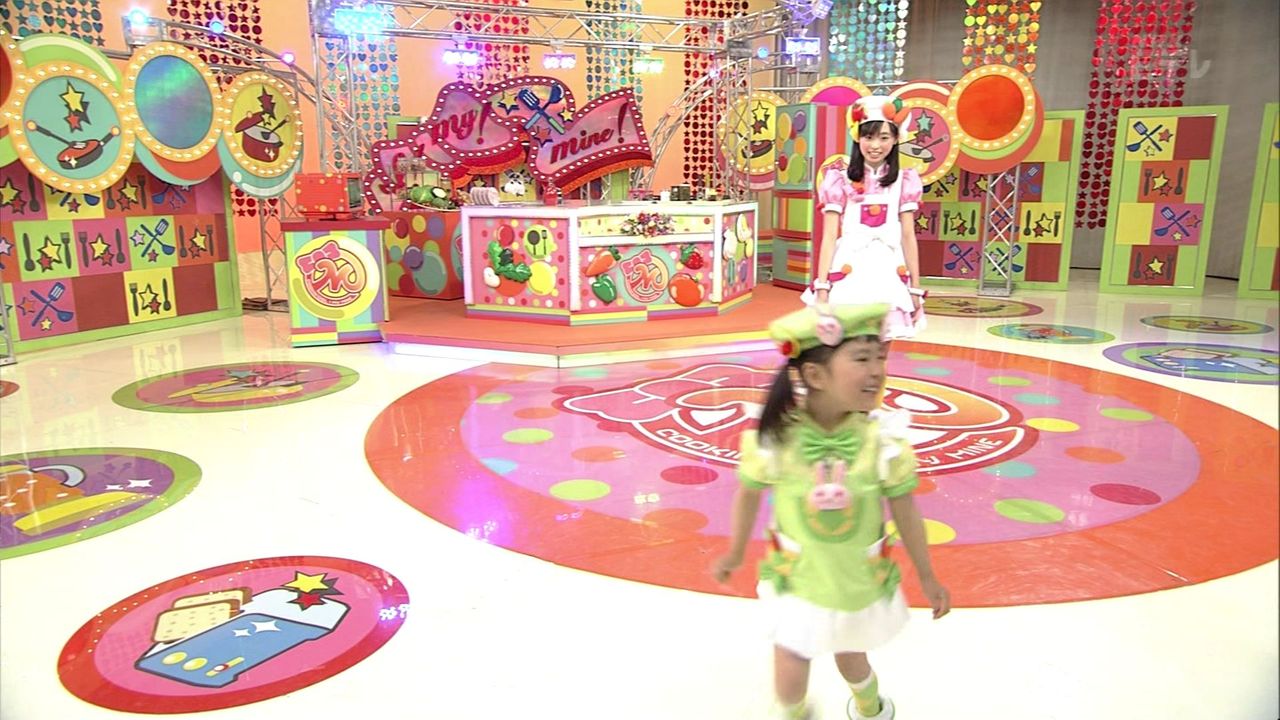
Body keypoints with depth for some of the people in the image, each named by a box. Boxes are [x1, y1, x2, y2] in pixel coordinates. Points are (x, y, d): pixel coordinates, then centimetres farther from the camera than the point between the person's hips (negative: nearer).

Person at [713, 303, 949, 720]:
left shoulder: (884, 439, -22)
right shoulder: (773, 438, -24)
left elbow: (905, 513, -8)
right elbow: (748, 495, -5)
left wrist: (927, 577, 3)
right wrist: (736, 553, 10)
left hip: (863, 581, 1)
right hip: (799, 581, -1)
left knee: (849, 657, 24)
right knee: (789, 683, 6)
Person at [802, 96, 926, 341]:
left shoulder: (904, 182, 8)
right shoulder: (841, 181, 1)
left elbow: (908, 237, 8)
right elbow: (829, 237, -3)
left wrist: (915, 288, 6)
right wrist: (821, 286, -9)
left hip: (888, 277, 2)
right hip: (848, 276, -2)